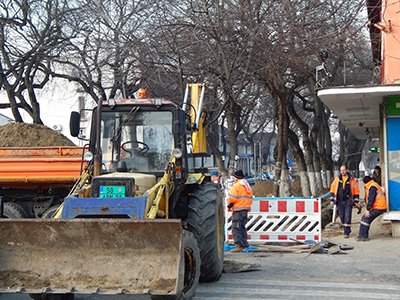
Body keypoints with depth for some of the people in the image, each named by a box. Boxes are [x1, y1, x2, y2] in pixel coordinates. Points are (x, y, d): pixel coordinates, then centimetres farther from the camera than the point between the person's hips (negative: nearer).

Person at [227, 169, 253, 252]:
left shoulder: (236, 186, -12)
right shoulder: (248, 186, 17)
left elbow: (232, 198, -18)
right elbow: (250, 199, 20)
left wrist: (230, 204, 0)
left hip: (238, 209, -9)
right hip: (246, 209, 9)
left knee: (236, 228, -7)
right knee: (243, 228, 15)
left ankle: (239, 246, -13)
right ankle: (245, 245, 16)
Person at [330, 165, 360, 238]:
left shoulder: (351, 179, -1)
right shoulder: (337, 179, 5)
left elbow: (356, 190, 3)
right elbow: (332, 189, 11)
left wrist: (356, 201, 0)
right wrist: (332, 200, 6)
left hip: (348, 201, -3)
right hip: (339, 201, 3)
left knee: (347, 216, -8)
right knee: (342, 216, 9)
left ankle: (346, 232, -5)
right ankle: (346, 229, 26)